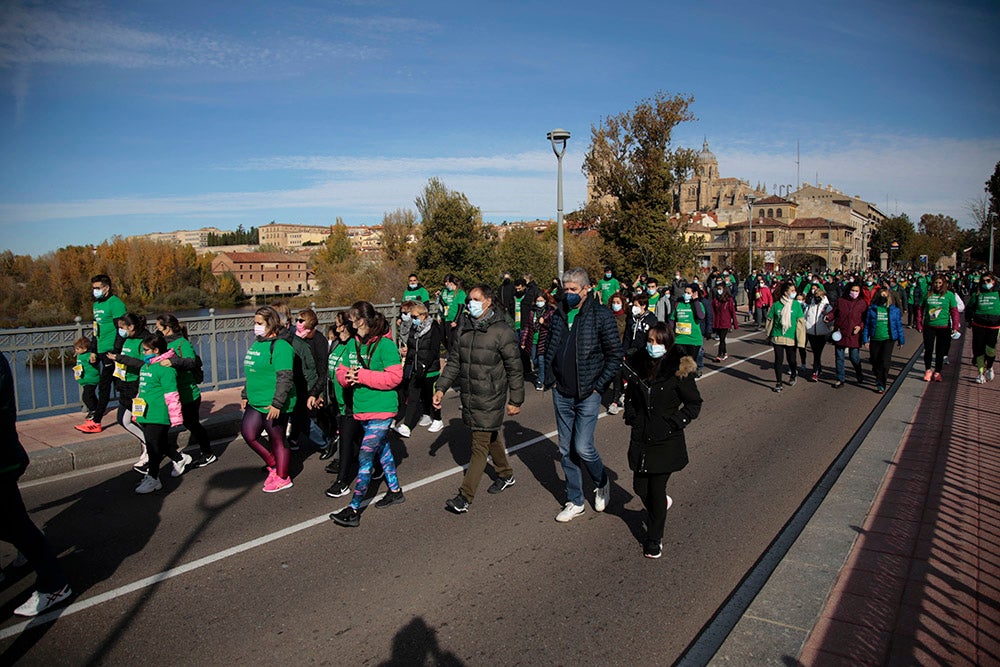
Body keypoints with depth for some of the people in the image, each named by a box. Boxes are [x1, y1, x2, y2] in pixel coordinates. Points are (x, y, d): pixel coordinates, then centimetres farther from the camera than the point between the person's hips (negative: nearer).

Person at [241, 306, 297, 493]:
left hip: (273, 406, -9)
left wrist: (277, 404, -27)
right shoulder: (256, 344, 12)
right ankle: (273, 464, 29)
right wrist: (245, 395, 23)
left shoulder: (280, 346, -17)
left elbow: (285, 378, -23)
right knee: (248, 433, 9)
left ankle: (282, 478, 22)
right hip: (255, 403, 9)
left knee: (277, 441, 4)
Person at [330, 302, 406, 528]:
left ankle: (354, 509, -3)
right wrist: (346, 375, -13)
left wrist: (362, 376, -21)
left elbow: (394, 376, -20)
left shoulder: (385, 344, -15)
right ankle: (395, 491, 38)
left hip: (382, 410, -8)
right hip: (362, 408, 8)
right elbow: (341, 371, 11)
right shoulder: (353, 344, 7)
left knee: (365, 458, -8)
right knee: (382, 450, 21)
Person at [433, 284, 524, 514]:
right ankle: (505, 474, 42)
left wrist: (515, 400, -8)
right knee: (491, 437, 22)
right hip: (469, 397, 7)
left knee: (480, 445, -4)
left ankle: (465, 496, 0)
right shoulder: (465, 328, 7)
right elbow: (454, 361, 12)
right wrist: (441, 387, 3)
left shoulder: (502, 331, -12)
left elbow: (515, 368, -9)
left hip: (490, 399, -7)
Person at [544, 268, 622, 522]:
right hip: (561, 394, 5)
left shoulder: (601, 316, -9)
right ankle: (575, 502, 25)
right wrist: (551, 379, 6)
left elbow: (615, 356, -7)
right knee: (566, 450, 10)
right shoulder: (558, 315, 6)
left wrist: (598, 386, -10)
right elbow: (549, 350, 17)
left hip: (588, 395, -5)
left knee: (583, 448, -8)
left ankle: (603, 482, 24)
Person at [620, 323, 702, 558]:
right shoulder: (637, 365, 0)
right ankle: (661, 504, 44)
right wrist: (630, 416, 6)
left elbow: (694, 404, -2)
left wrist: (674, 422, -13)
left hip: (666, 440, -4)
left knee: (657, 490, 1)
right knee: (640, 487, 9)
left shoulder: (679, 371, -12)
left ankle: (654, 538, 22)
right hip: (640, 437, 4)